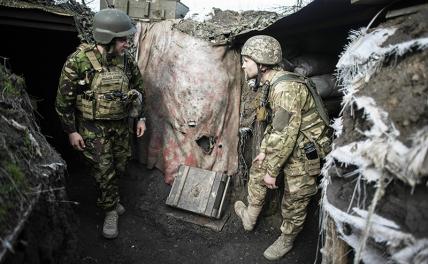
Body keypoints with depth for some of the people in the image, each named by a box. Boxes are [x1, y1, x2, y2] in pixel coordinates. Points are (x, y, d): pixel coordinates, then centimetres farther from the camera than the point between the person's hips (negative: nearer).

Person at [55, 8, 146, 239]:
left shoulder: (126, 60, -4)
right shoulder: (79, 61, -18)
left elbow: (138, 89, 9)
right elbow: (64, 99, -11)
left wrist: (140, 118, 6)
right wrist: (71, 131, -10)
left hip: (120, 124, 5)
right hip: (93, 127, -5)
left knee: (119, 167, 16)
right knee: (104, 171, 0)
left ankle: (107, 198, 42)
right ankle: (111, 211, 21)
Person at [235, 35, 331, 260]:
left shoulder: (286, 88, -29)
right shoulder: (272, 84, 3)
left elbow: (286, 135, -28)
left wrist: (272, 171, -19)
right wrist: (264, 150, 12)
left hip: (304, 151, -10)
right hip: (285, 142, 10)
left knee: (294, 201, 8)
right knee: (257, 169, 20)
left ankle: (286, 241, 33)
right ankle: (250, 217, 37)